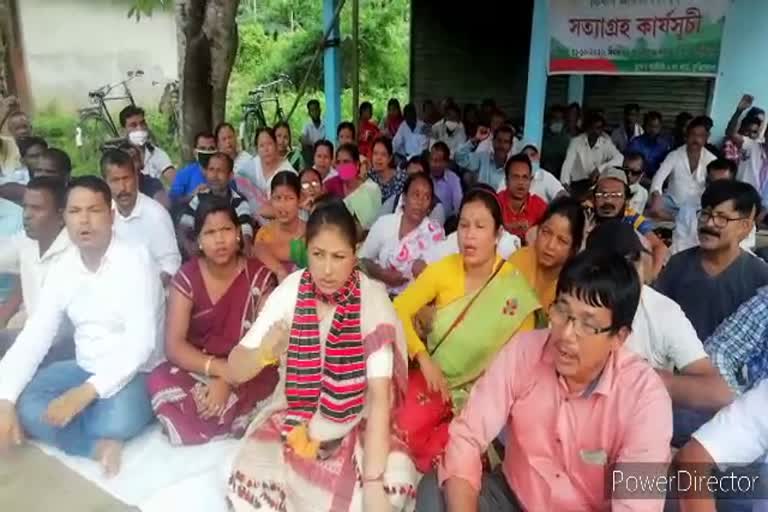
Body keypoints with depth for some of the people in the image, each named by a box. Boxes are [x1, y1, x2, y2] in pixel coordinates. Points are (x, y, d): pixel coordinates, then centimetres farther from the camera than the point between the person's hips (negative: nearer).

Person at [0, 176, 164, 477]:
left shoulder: (135, 261, -17)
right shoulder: (61, 270, 1)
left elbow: (141, 342, -24)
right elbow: (32, 338, -2)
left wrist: (86, 392, -30)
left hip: (135, 372, -5)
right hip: (84, 369, 6)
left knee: (117, 420, -35)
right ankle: (99, 444, -10)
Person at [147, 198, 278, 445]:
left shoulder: (259, 275, -7)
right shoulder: (186, 277, -5)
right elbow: (174, 345, -11)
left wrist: (229, 379, -23)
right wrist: (220, 368, -26)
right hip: (196, 369, 1)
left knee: (268, 383, -33)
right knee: (159, 381, -30)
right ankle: (232, 425, -10)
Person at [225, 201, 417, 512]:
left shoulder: (372, 300, -17)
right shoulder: (289, 292, -12)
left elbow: (380, 395, -20)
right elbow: (236, 370, -13)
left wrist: (374, 483, -28)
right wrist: (263, 353, -36)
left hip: (356, 424, -1)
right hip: (293, 419, 1)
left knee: (395, 483, -26)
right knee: (250, 482, -24)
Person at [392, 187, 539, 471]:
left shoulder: (515, 288, -12)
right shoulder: (444, 269, -6)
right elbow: (399, 310, -6)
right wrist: (424, 359, -19)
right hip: (434, 379, 2)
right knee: (400, 432, -23)